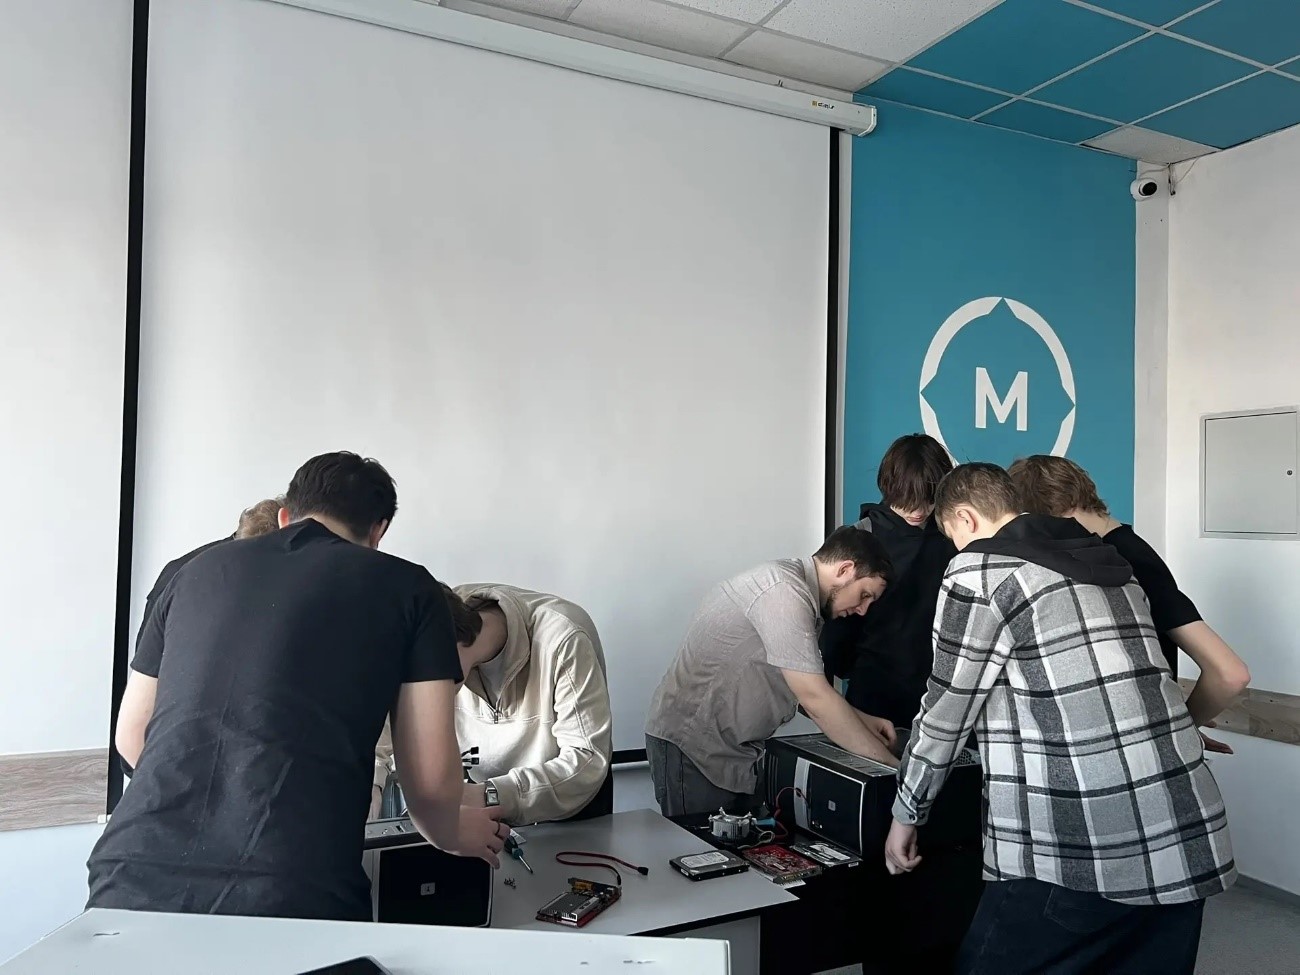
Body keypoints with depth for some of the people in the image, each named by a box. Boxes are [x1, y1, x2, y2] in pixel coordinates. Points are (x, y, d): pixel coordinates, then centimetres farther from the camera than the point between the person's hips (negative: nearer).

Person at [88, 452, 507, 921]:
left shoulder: (199, 569, 19)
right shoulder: (407, 588, 9)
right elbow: (431, 777, 6)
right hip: (292, 890, -4)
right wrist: (452, 835, 28)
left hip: (134, 879, 5)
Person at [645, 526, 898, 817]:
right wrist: (891, 765, -16)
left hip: (735, 750, 9)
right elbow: (815, 697, -24)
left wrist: (861, 720, 2)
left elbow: (805, 690, 14)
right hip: (692, 746, -9)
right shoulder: (783, 590, -21)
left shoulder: (800, 594, 9)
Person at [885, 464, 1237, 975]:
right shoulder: (1110, 563, 18)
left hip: (1076, 853, -7)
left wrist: (905, 814, 12)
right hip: (1187, 842, 8)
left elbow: (946, 711, 0)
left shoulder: (981, 568, -3)